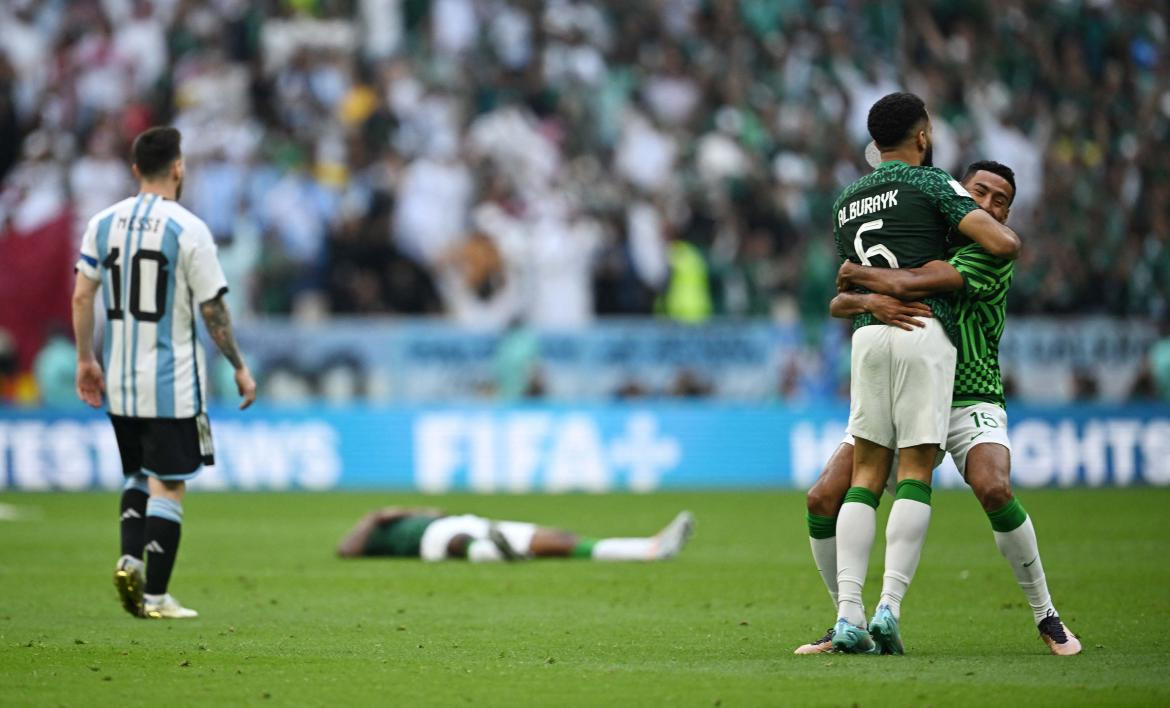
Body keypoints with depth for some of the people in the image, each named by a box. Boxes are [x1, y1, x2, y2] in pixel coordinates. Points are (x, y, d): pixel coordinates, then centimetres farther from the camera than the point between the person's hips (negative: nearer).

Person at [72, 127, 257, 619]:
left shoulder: (103, 224, 4)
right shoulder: (188, 230, -11)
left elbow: (82, 296, 5)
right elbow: (212, 309, -9)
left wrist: (86, 361, 14)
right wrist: (240, 368, 1)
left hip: (119, 382, 5)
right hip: (171, 383, -5)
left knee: (138, 476, 20)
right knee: (168, 486, 0)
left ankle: (130, 557, -2)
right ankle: (155, 597, -1)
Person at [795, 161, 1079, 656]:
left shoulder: (994, 259, -12)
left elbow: (912, 284, -25)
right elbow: (838, 304, -2)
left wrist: (857, 274, -8)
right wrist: (869, 299, -26)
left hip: (970, 403, -4)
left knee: (994, 489, -32)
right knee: (822, 499, -11)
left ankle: (1046, 617, -13)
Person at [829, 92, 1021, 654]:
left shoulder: (845, 202, 22)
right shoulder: (930, 183, 3)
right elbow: (1002, 244, -6)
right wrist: (1010, 237, 17)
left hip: (867, 334, 5)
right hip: (923, 328, -5)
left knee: (865, 475, 4)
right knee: (916, 473, -4)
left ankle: (848, 614, -7)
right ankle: (889, 609, -15)